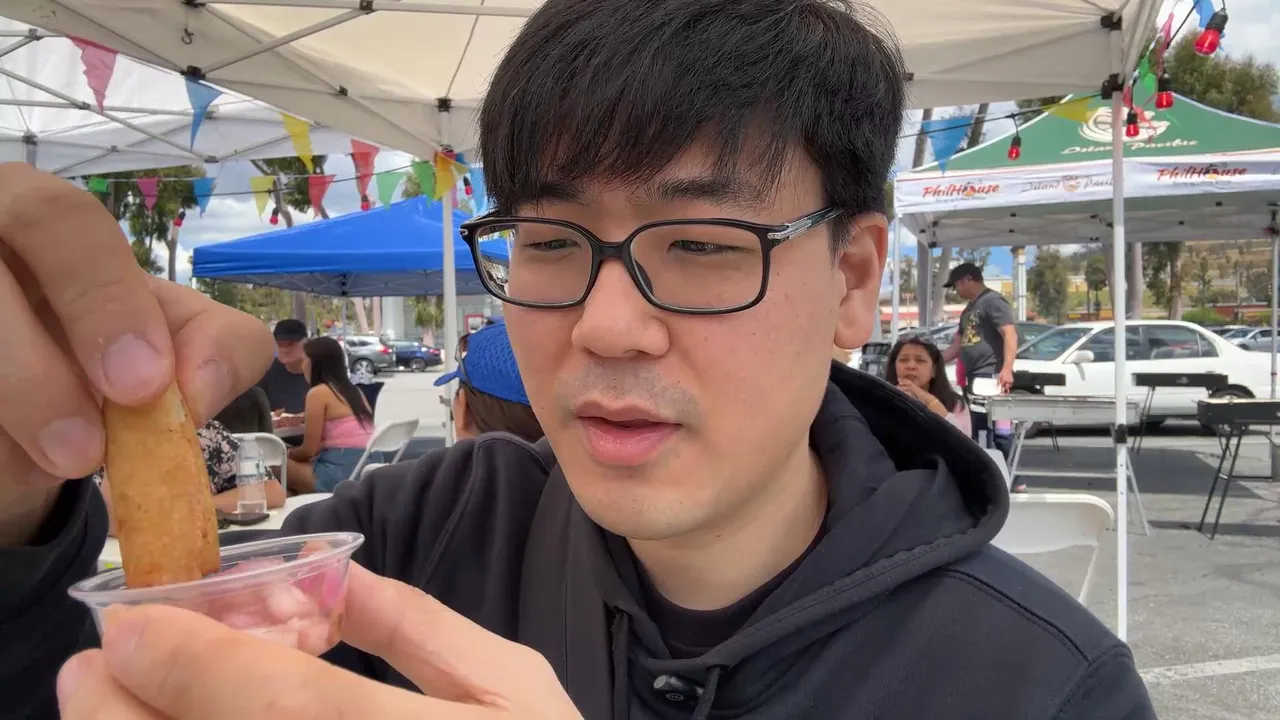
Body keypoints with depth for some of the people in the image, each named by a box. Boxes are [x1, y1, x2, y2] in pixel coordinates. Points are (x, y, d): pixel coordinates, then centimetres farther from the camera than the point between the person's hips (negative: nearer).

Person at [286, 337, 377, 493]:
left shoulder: (318, 393, -7)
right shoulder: (354, 391, 14)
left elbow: (309, 450, -5)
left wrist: (286, 453, 15)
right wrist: (303, 418, 27)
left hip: (341, 473, -8)